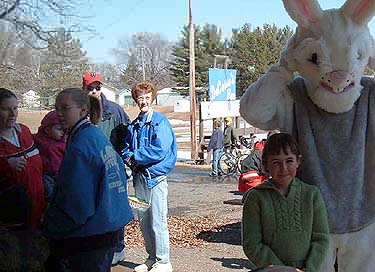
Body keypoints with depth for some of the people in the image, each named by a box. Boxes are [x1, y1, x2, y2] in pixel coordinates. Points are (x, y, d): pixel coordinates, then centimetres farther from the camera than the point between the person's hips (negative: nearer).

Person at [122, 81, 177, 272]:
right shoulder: (134, 125, 15)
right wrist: (129, 158, -6)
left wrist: (135, 156, -10)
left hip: (155, 176, -7)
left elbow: (160, 150, -18)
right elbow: (126, 149, 17)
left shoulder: (160, 121, -8)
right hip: (139, 176, 8)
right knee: (144, 221, 14)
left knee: (158, 221, -5)